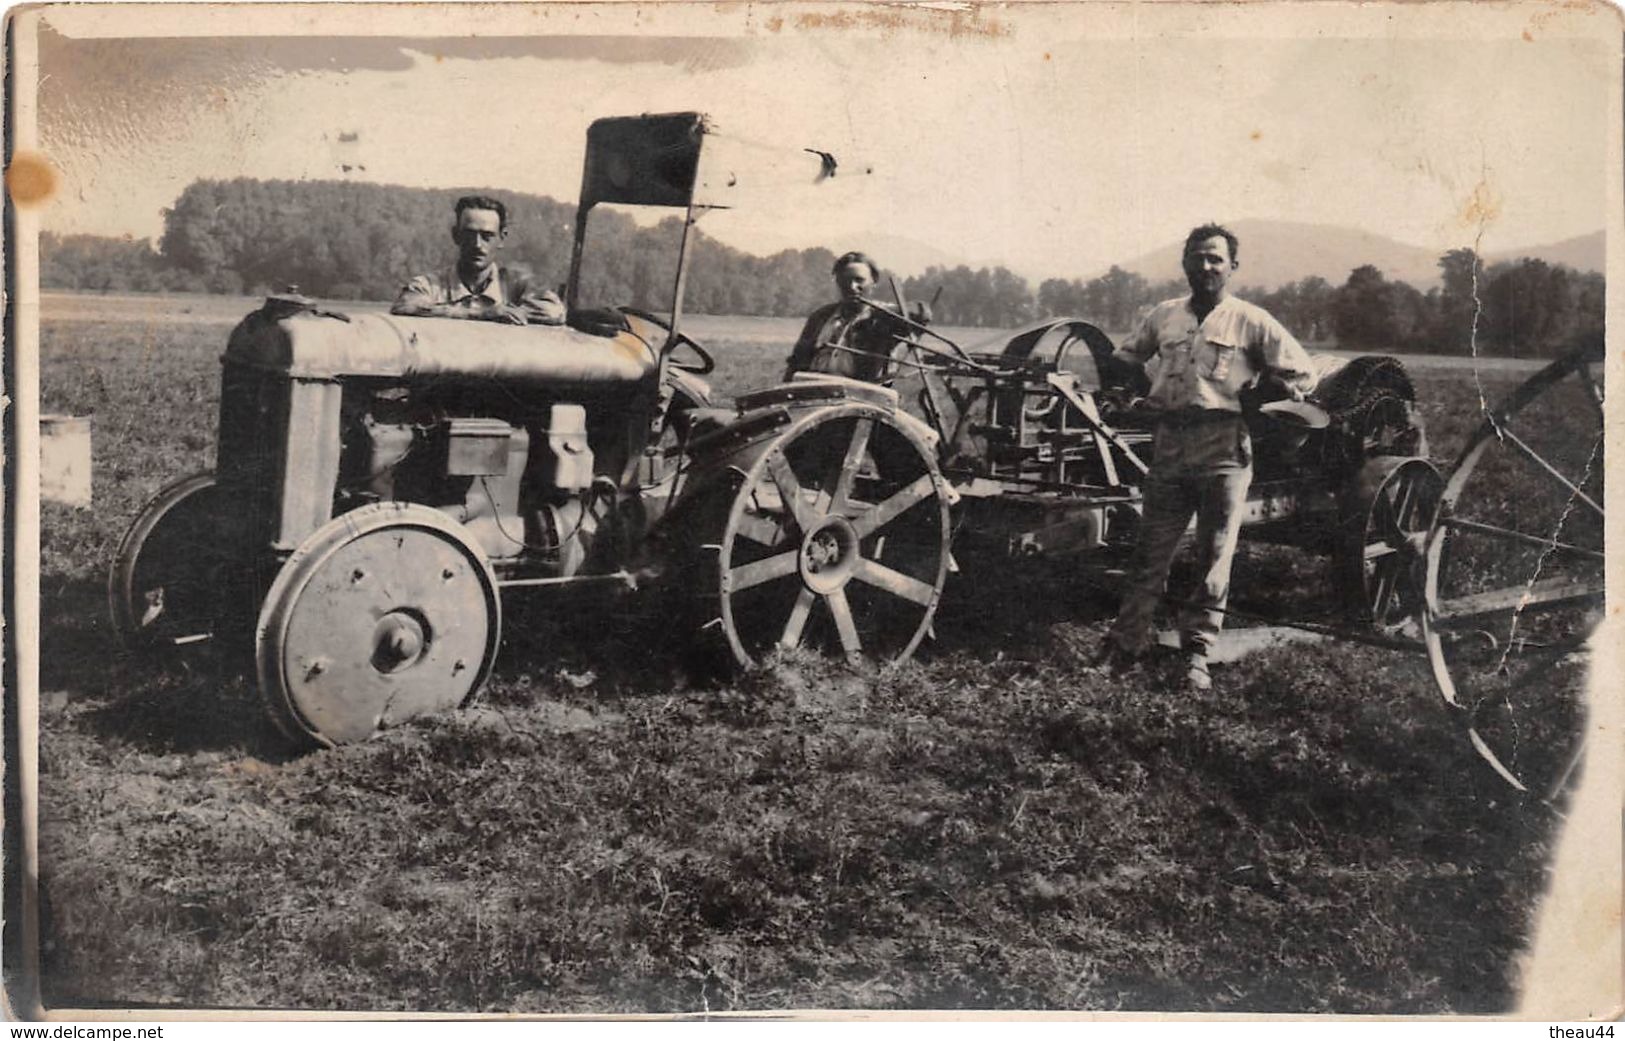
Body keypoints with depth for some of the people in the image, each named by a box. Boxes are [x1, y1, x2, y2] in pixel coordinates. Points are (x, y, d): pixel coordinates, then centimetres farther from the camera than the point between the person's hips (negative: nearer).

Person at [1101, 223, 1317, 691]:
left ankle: (1197, 654, 9)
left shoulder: (1251, 321, 4)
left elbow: (1302, 374, 6)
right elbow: (1125, 359, 30)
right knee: (1150, 551, 3)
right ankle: (1127, 643, 10)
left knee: (1215, 557, 1)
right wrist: (1144, 392, 15)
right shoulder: (1163, 315, 14)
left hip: (1224, 449, -3)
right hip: (1169, 446, 3)